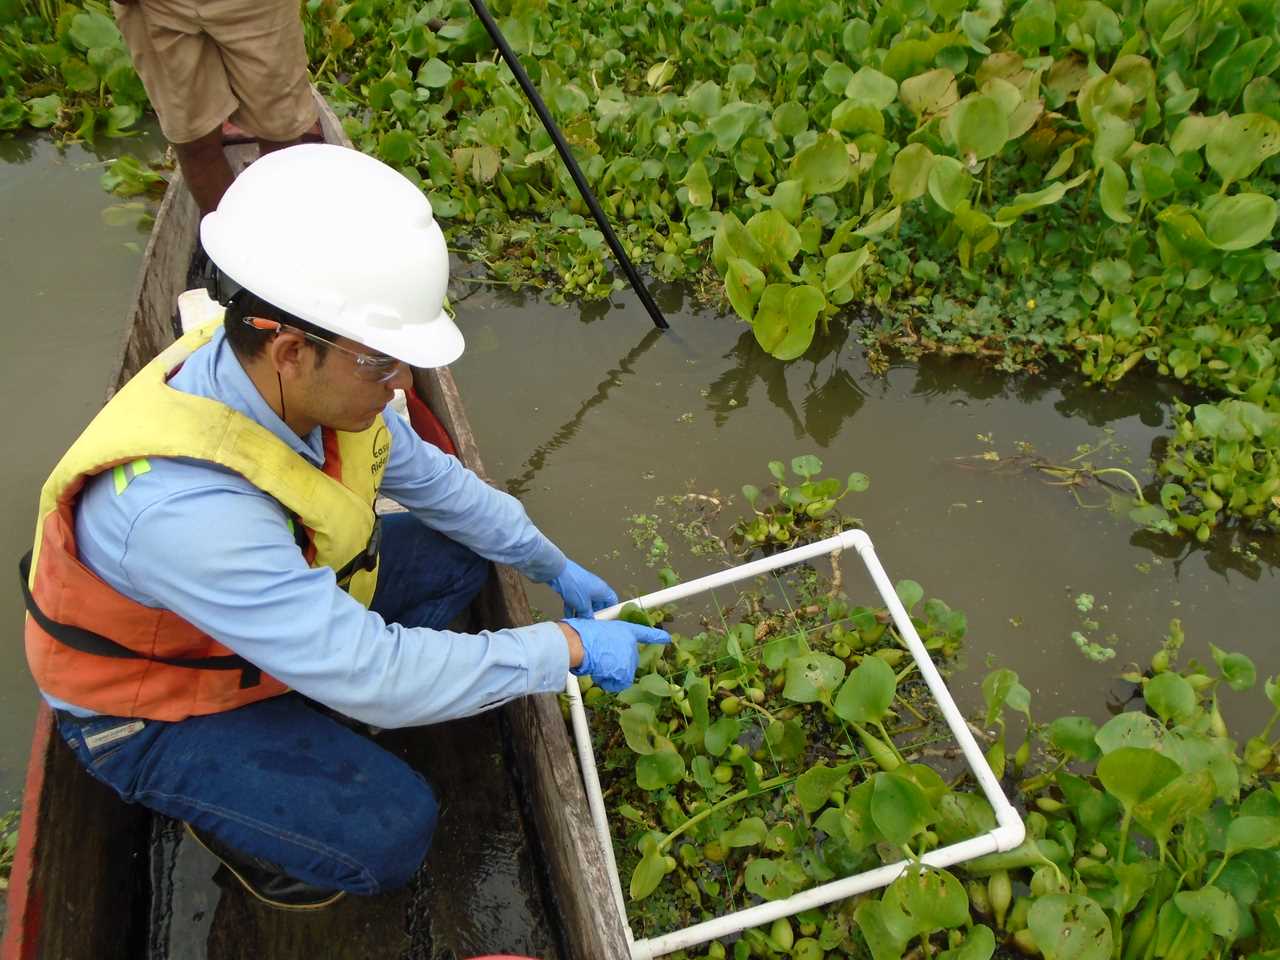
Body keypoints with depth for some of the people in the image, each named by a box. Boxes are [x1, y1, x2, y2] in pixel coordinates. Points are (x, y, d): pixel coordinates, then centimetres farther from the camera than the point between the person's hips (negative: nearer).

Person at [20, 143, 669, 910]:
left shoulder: (304, 380, -20)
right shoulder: (182, 505, -43)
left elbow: (429, 477, -2)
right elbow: (376, 679, -37)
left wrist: (556, 567, 2)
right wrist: (569, 649, -29)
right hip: (153, 706, -7)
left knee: (457, 553, -1)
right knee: (391, 833, -19)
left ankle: (306, 716, 7)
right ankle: (222, 815, 10)